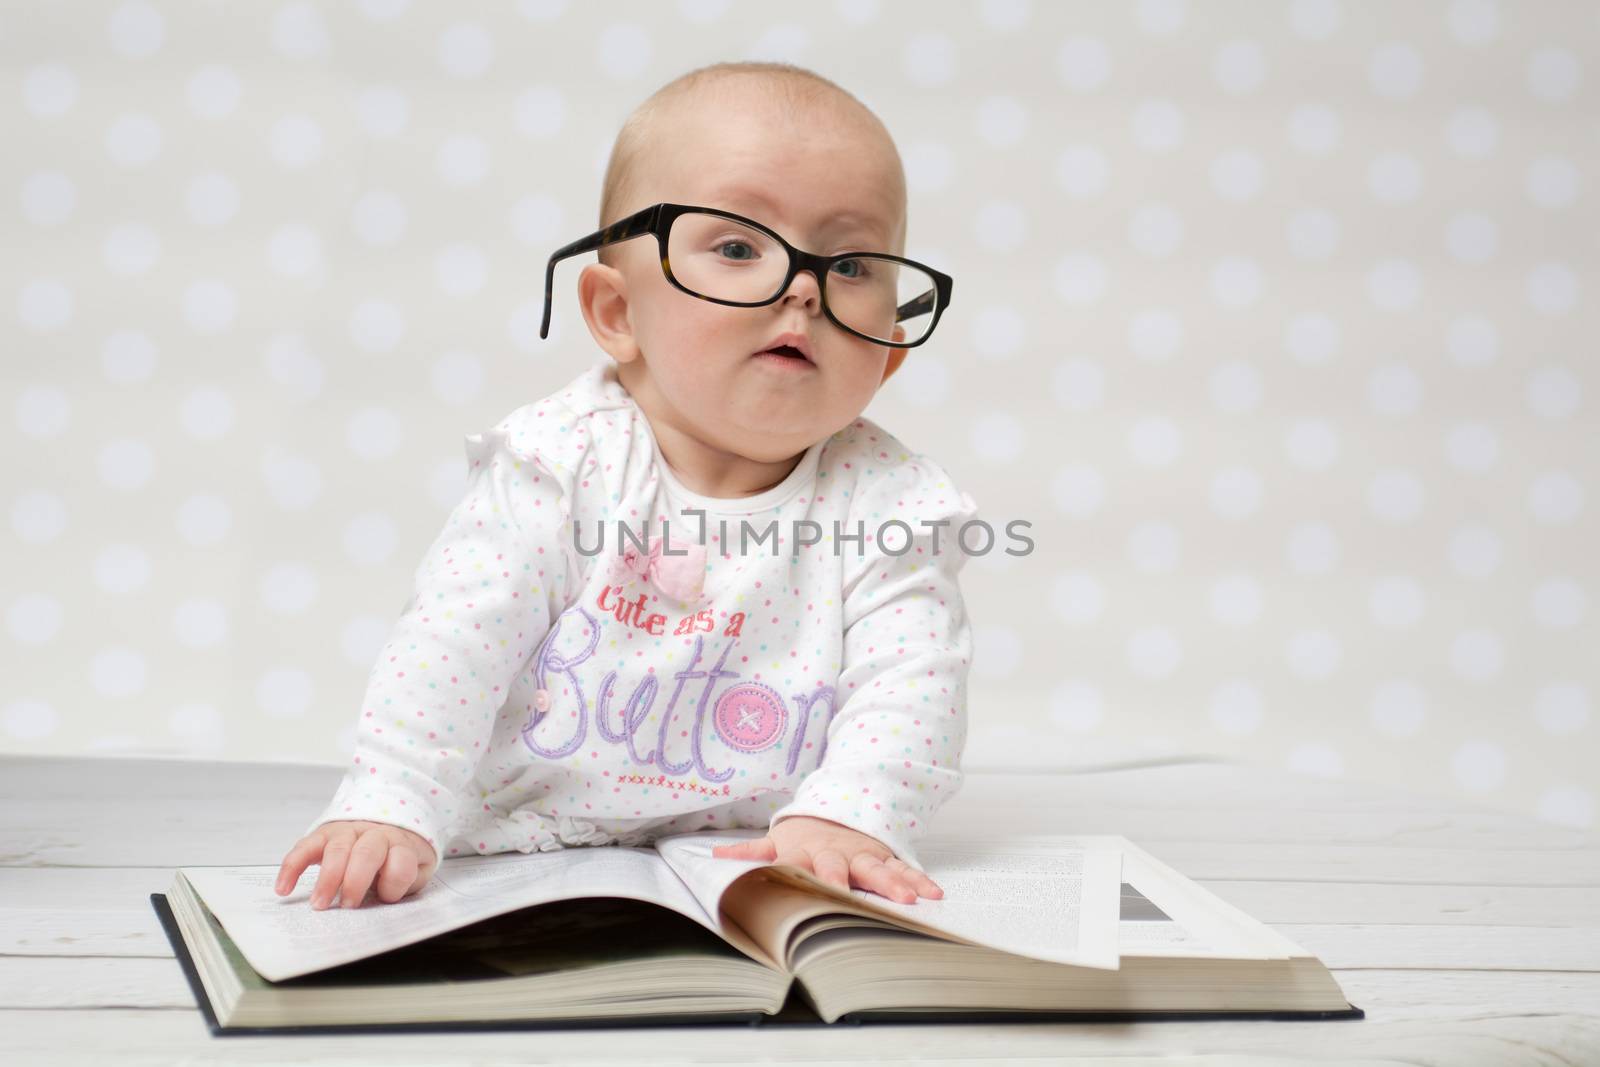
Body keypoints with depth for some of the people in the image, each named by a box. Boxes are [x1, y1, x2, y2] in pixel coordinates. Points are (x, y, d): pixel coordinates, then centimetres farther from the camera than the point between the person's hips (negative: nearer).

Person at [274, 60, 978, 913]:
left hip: (747, 869, 3)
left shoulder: (893, 510, -9)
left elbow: (908, 688, -17)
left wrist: (845, 822, -35)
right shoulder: (562, 460, -11)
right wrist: (390, 809, -24)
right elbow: (453, 641, -14)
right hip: (521, 858, -2)